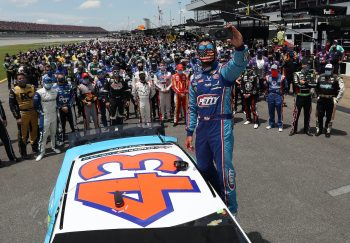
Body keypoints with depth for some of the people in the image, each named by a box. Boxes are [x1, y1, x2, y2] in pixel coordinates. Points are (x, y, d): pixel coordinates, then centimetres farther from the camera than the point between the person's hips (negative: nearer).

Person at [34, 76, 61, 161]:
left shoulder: (55, 91, 3)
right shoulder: (39, 92, -14)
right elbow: (35, 104, -10)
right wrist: (41, 112, -8)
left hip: (54, 115, 5)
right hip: (45, 116, -5)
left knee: (53, 132, 18)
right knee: (43, 134, -5)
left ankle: (54, 147, 34)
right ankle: (42, 152, 3)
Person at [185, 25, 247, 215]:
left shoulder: (224, 71, -3)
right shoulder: (194, 78, 13)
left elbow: (239, 64, -27)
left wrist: (239, 47, -48)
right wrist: (189, 132, 12)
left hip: (221, 125, -6)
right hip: (202, 126, 6)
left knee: (224, 167, -6)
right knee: (203, 167, 15)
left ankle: (230, 210, 10)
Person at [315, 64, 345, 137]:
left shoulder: (336, 78, -7)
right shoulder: (320, 77, 6)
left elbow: (342, 89, -8)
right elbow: (316, 87, 18)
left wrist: (337, 99, -9)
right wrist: (317, 95, 12)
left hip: (330, 100, -3)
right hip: (321, 100, 3)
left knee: (329, 116, 5)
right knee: (319, 115, 7)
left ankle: (328, 131, 17)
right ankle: (319, 129, 20)